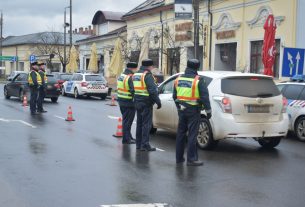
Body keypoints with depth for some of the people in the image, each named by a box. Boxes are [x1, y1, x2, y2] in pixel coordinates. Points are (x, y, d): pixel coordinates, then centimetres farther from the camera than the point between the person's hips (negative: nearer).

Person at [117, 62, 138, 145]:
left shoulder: (121, 76, 11)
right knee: (127, 121, -1)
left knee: (126, 120, 19)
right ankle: (126, 139, 5)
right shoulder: (131, 77, -20)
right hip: (129, 103, -9)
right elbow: (133, 91, -26)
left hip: (121, 101, 9)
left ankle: (128, 137, 30)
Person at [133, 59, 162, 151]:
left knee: (139, 123, 15)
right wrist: (158, 101, -16)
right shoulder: (147, 75, -14)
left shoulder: (136, 75, 14)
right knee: (146, 124, -4)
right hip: (146, 103, -9)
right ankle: (145, 145, -4)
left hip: (138, 102, 9)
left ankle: (138, 144, 20)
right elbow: (152, 90, -20)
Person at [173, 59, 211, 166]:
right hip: (193, 110, -6)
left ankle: (179, 157, 20)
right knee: (192, 135, -1)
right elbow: (205, 97, -13)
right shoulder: (198, 80, -12)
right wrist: (208, 111, -6)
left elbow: (175, 96, 15)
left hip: (182, 110, 6)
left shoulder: (179, 79, 7)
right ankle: (191, 159, 1)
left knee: (181, 133, 13)